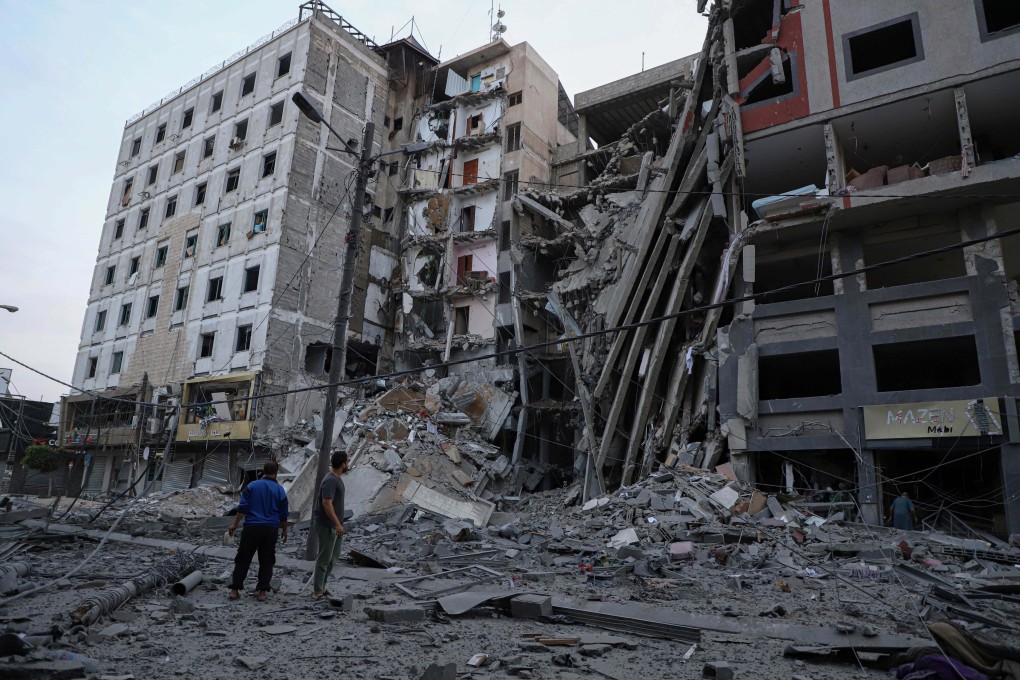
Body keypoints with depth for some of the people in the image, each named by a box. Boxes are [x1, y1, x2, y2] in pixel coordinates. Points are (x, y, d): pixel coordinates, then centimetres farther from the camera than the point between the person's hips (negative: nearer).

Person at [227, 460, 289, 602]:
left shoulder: (252, 486, 0)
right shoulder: (280, 490, 2)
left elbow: (242, 508, -4)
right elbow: (283, 514, 7)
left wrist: (235, 525, 4)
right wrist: (284, 530, 19)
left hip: (251, 527, 0)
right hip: (270, 529, 0)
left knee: (243, 559, 9)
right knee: (266, 561, 9)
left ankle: (235, 590, 10)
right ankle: (262, 591, 8)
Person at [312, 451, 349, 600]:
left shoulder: (336, 479, 10)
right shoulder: (330, 481, -21)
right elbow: (326, 503, -27)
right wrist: (338, 524, -27)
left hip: (334, 525, 10)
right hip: (327, 525, -10)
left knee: (333, 556, 16)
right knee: (324, 558, -1)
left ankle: (321, 586, 27)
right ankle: (317, 591, 8)